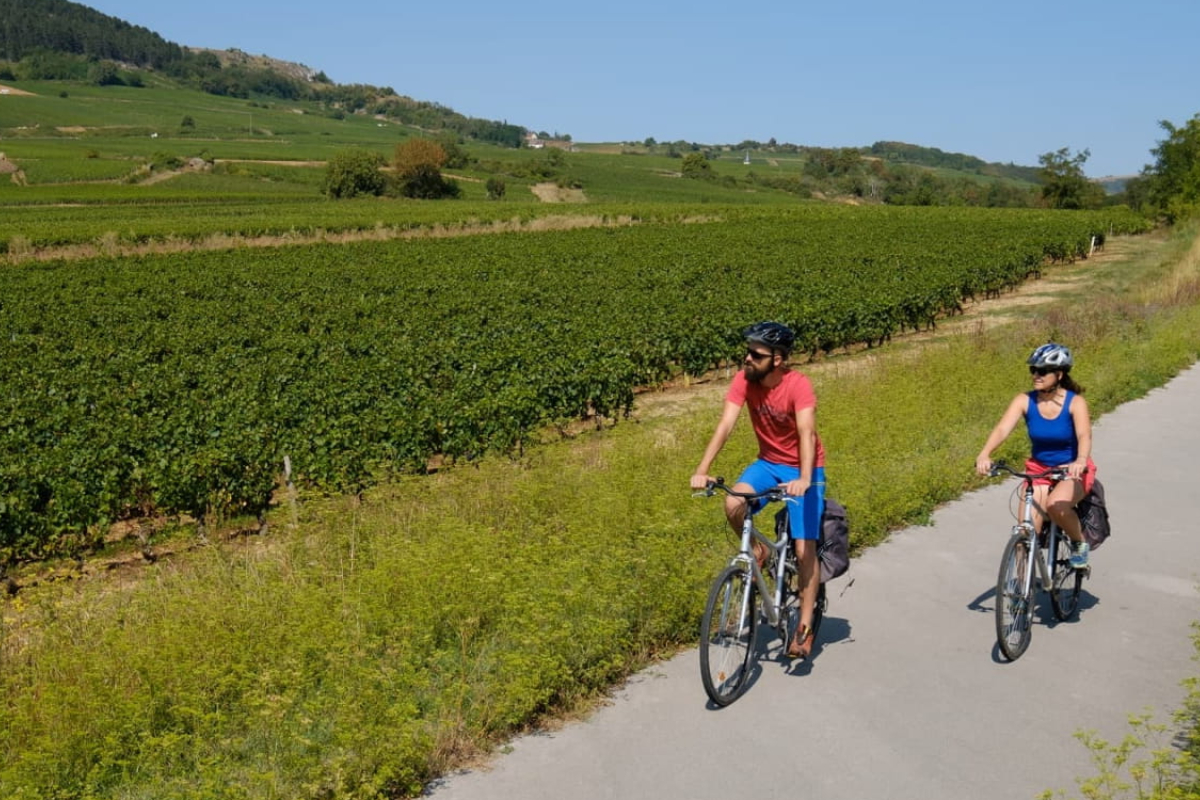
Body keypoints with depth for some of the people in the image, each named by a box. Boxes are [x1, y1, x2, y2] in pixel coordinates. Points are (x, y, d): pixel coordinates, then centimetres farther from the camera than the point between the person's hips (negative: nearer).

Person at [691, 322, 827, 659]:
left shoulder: (798, 385, -26)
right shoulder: (744, 380, -15)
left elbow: (807, 433, -37)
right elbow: (725, 424, -23)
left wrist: (804, 479, -52)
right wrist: (702, 470, -34)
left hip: (804, 469, -3)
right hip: (768, 463, 4)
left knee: (804, 549, -7)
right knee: (733, 504, -26)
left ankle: (804, 626, 8)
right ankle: (756, 550, 4)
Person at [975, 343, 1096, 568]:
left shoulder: (1075, 402, -15)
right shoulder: (1024, 401, -11)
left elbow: (1084, 435, -31)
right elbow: (1002, 428, -25)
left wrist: (1081, 461, -52)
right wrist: (984, 454, -44)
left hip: (1072, 471, -3)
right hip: (1038, 469, 3)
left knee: (1055, 504, -33)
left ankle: (1079, 542, -2)